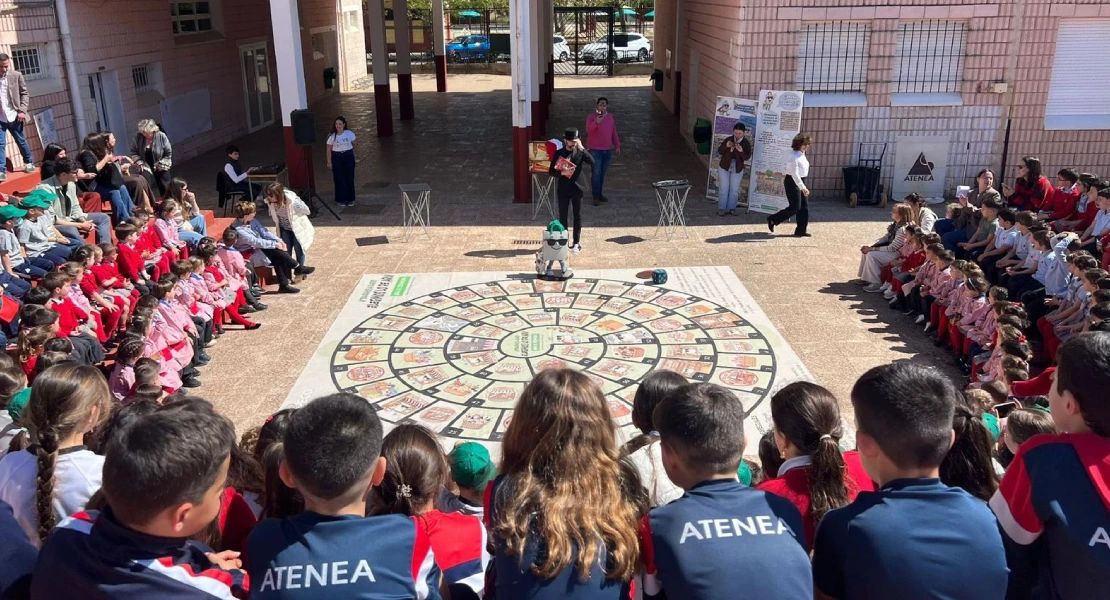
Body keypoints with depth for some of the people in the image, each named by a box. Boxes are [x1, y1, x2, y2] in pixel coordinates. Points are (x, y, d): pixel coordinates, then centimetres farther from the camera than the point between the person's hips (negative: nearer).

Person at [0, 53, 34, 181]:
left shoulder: (16, 75, -2)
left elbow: (24, 94, 3)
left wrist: (22, 110, -7)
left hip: (14, 116, 1)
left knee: (21, 141, 16)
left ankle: (29, 163, 36)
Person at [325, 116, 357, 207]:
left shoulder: (349, 133, -4)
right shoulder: (332, 136, -6)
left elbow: (354, 144, 12)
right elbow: (329, 149, -2)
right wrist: (329, 162, -5)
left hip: (348, 156, 1)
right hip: (337, 158, -1)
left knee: (350, 178, 4)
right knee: (339, 179, 1)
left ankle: (350, 199, 16)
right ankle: (340, 200, 11)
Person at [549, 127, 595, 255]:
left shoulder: (580, 152, -3)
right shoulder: (559, 153, -2)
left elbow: (594, 164, -18)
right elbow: (551, 171, 0)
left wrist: (582, 149, -22)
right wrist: (562, 173, -20)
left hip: (577, 188, 0)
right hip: (563, 189, 0)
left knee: (577, 216, 5)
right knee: (563, 216, 7)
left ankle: (576, 243, 14)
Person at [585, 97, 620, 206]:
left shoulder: (610, 117, 10)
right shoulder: (592, 116, -8)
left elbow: (614, 132, 17)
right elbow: (588, 130, -25)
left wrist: (617, 145, 14)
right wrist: (596, 122, -41)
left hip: (607, 150, 5)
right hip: (595, 150, -5)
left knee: (602, 174, 11)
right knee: (596, 174, -7)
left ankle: (600, 194, 22)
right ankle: (596, 196, -3)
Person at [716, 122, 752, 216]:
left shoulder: (746, 143, -7)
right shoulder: (728, 140, -5)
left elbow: (747, 157, -14)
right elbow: (719, 152, -5)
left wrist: (741, 151, -33)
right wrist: (726, 146, -24)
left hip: (737, 170, 0)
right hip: (724, 167, 0)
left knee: (734, 190, 5)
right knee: (723, 189, 0)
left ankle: (731, 208, 17)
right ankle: (721, 208, 7)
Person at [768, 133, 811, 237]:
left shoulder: (802, 154, 8)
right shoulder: (795, 157, -22)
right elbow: (795, 174, -28)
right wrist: (803, 188, -32)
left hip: (800, 182, 10)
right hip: (793, 182, -10)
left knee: (804, 207, 7)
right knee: (795, 207, -7)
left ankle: (800, 230, 14)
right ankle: (772, 220, 8)